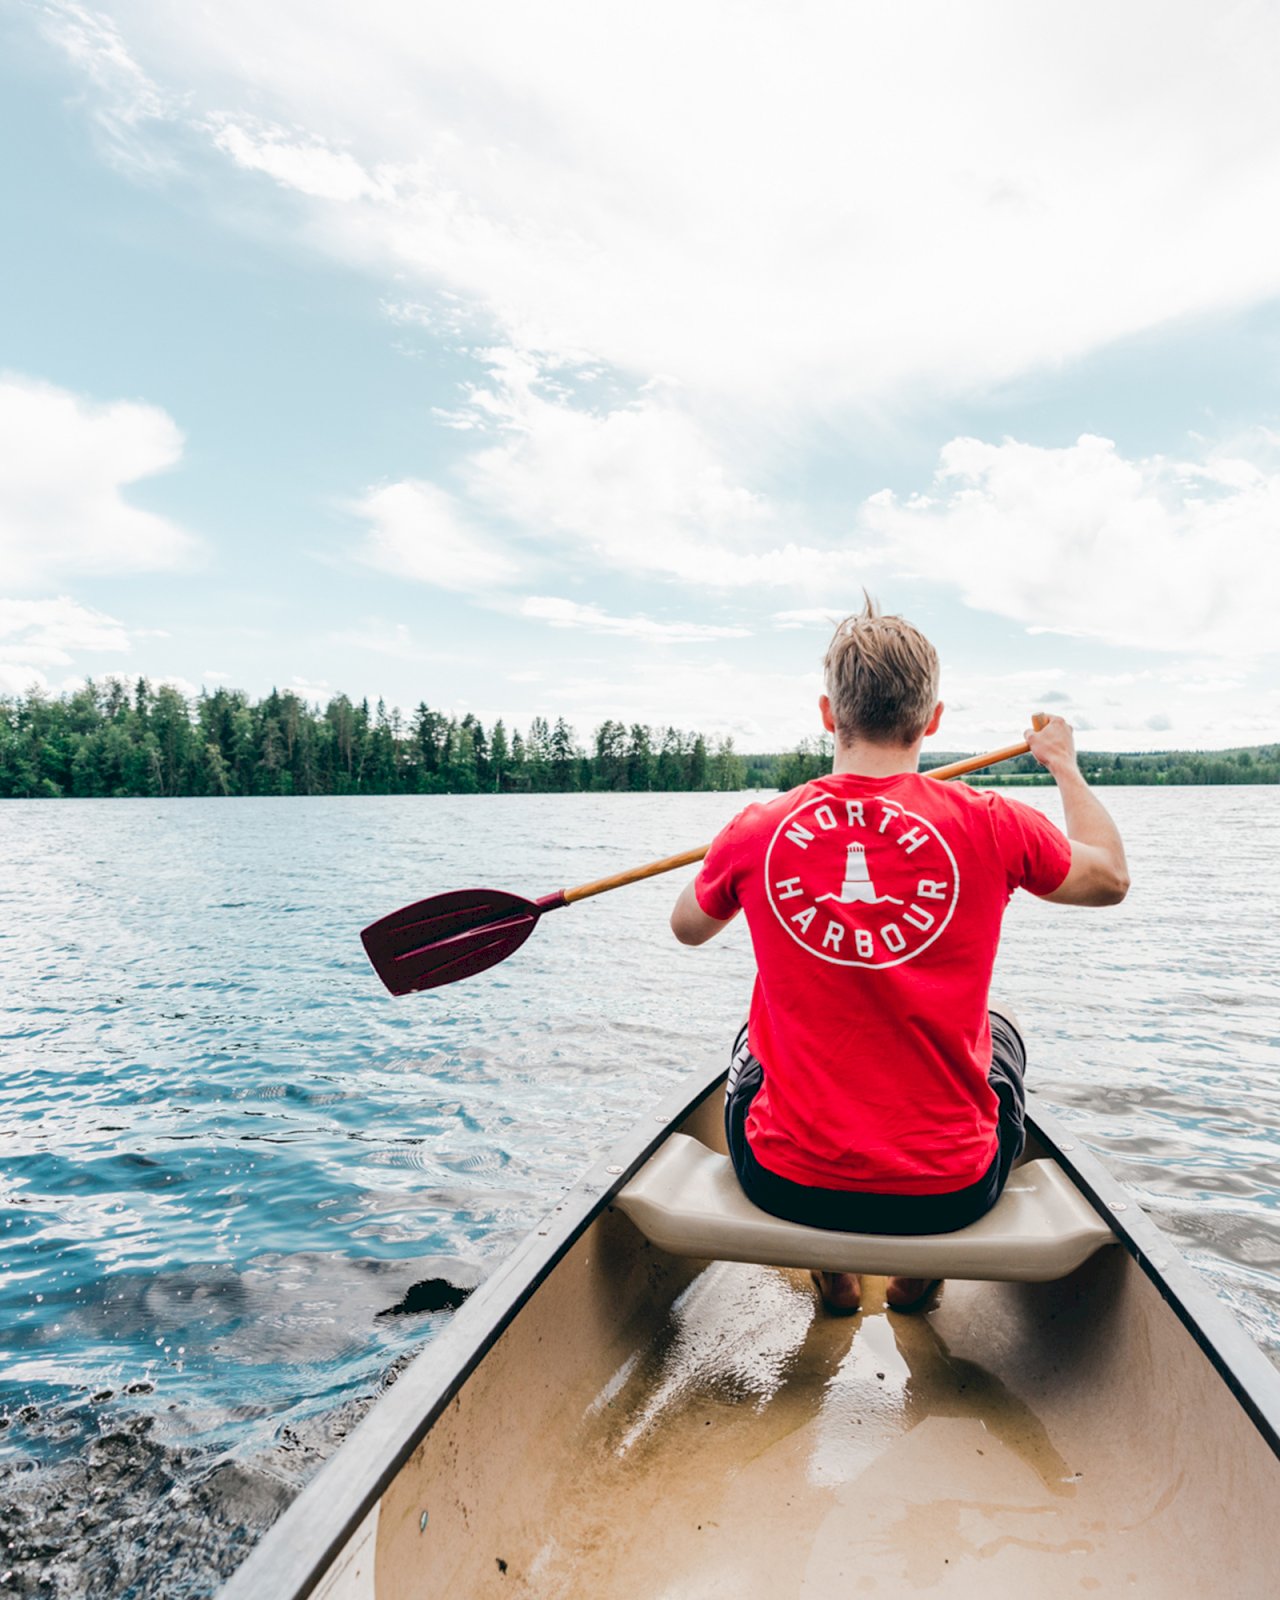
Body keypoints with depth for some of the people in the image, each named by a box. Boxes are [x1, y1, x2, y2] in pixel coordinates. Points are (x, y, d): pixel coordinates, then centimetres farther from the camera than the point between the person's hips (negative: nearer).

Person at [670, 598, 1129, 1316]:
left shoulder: (756, 832, -11)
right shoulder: (991, 825, -12)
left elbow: (688, 927, 12)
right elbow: (1112, 877, 10)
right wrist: (1065, 764, 25)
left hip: (788, 1184, 1)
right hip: (950, 1191, 0)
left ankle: (833, 1269, 41)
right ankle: (922, 1268, 39)